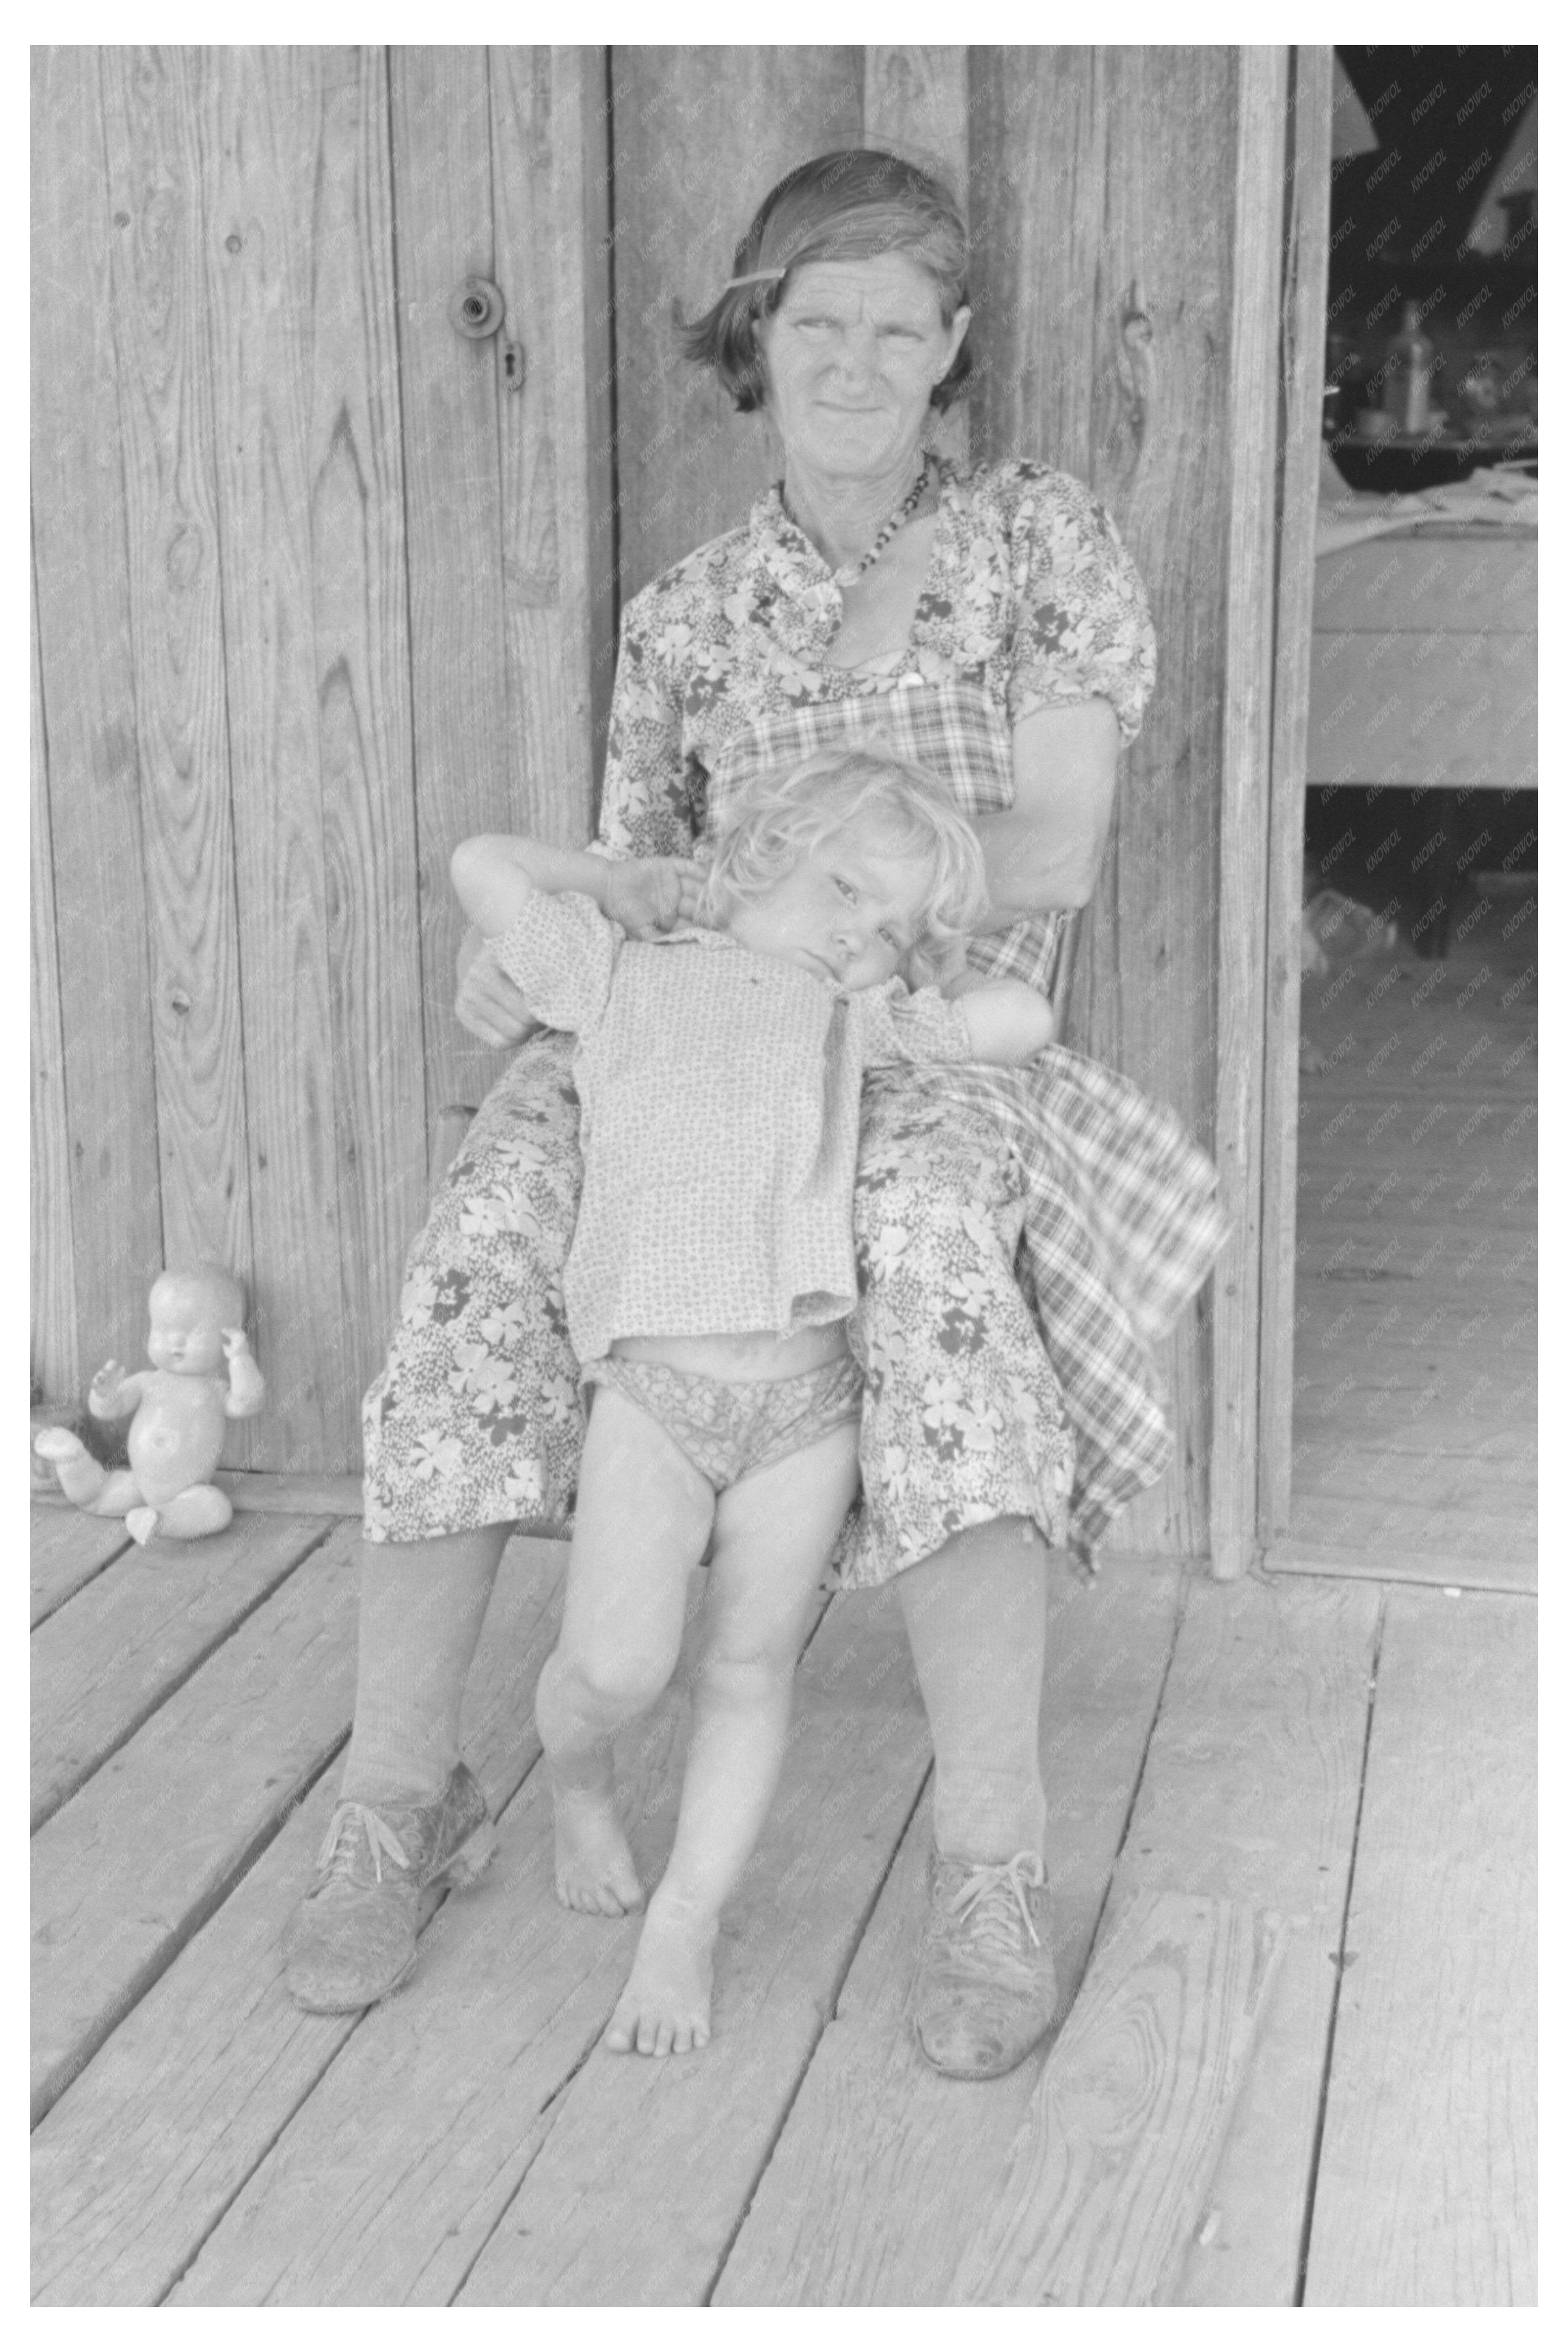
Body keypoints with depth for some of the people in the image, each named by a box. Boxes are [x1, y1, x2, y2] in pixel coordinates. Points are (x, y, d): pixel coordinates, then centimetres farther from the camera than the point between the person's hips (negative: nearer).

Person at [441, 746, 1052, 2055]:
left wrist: (910, 1000, 17)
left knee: (753, 1669, 7)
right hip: (654, 1384, -3)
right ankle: (578, 1782, 21)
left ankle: (688, 1925, 21)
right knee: (617, 1664, -13)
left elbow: (1022, 1023, 9)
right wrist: (616, 877, 17)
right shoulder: (627, 978, 11)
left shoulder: (854, 1020, 18)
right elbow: (484, 869, 5)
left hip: (807, 1394, 3)